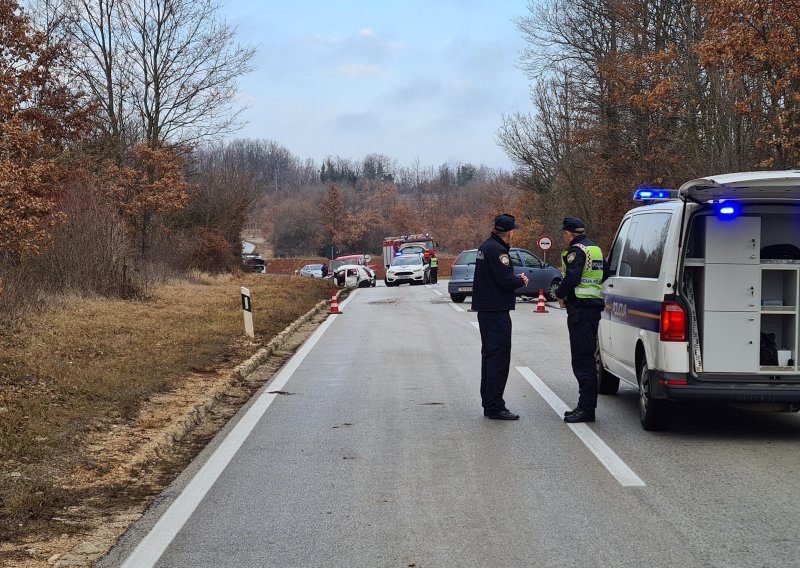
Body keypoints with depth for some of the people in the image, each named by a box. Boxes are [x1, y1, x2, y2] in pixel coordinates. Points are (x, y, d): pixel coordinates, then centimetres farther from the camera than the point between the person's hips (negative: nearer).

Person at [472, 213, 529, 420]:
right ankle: (495, 407, -8)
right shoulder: (497, 250, -18)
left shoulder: (486, 246, 14)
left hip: (485, 309, 11)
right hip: (496, 310, -11)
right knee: (499, 358, -8)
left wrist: (515, 278, 6)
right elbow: (505, 281, -23)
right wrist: (521, 280, -3)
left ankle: (488, 404, 22)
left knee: (490, 355, 16)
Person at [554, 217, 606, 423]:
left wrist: (560, 294, -4)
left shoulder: (577, 251, -12)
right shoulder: (595, 249, 19)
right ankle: (586, 406, 21)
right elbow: (604, 276, 26)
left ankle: (586, 408, -9)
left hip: (580, 309, -10)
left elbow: (572, 278, -23)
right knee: (587, 358, 15)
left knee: (582, 359, -9)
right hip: (594, 306, 10)